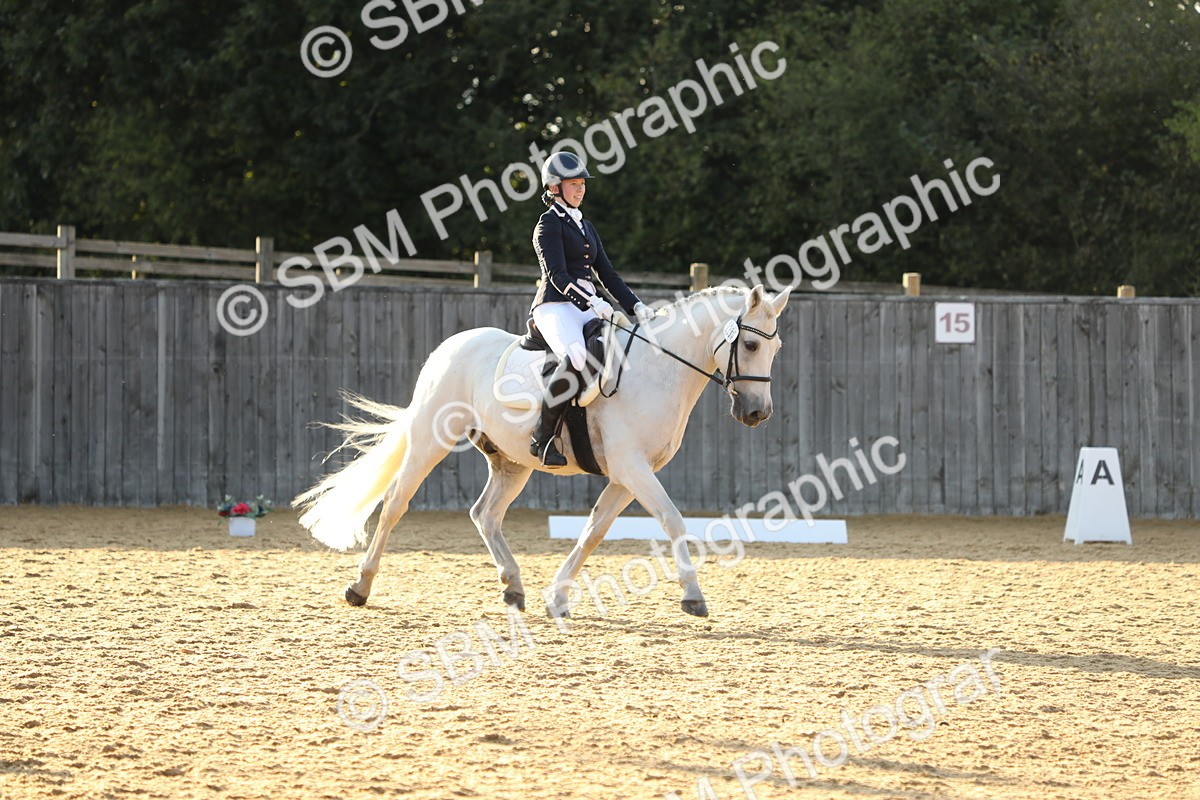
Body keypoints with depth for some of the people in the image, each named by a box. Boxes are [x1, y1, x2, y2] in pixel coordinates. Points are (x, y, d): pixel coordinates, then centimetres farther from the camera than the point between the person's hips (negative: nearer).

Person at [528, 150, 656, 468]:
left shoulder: (586, 227, 24)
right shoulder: (549, 224, 0)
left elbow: (606, 274, 23)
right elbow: (557, 275, -13)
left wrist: (635, 305, 8)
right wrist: (592, 302, -25)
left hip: (588, 307, 8)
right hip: (556, 306, -8)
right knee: (576, 357, -37)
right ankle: (542, 438, -32)